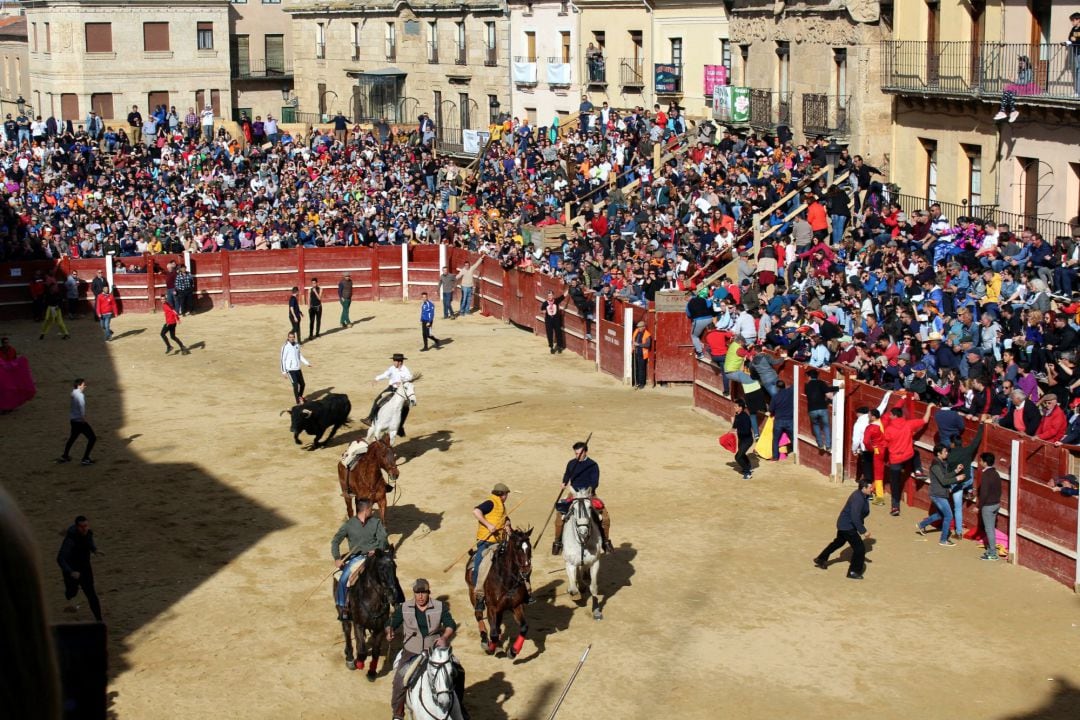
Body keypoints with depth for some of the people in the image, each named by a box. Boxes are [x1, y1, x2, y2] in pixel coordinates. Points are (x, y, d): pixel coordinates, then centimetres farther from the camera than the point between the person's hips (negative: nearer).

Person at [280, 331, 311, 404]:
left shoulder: (297, 345, 5)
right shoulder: (285, 347, -12)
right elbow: (283, 359, -9)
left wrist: (306, 363, 9)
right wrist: (284, 372, -11)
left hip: (298, 369, 6)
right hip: (290, 370, -6)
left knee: (302, 384, 12)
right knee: (295, 385, -13)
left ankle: (300, 396, 40)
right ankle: (298, 401, -2)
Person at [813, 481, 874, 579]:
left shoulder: (861, 495, 3)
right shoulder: (858, 499, -28)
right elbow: (855, 518, -32)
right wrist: (863, 531, -27)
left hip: (843, 524, 11)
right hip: (847, 526, -11)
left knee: (838, 542, 29)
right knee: (859, 548, -6)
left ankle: (820, 559, 44)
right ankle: (853, 572, 5)